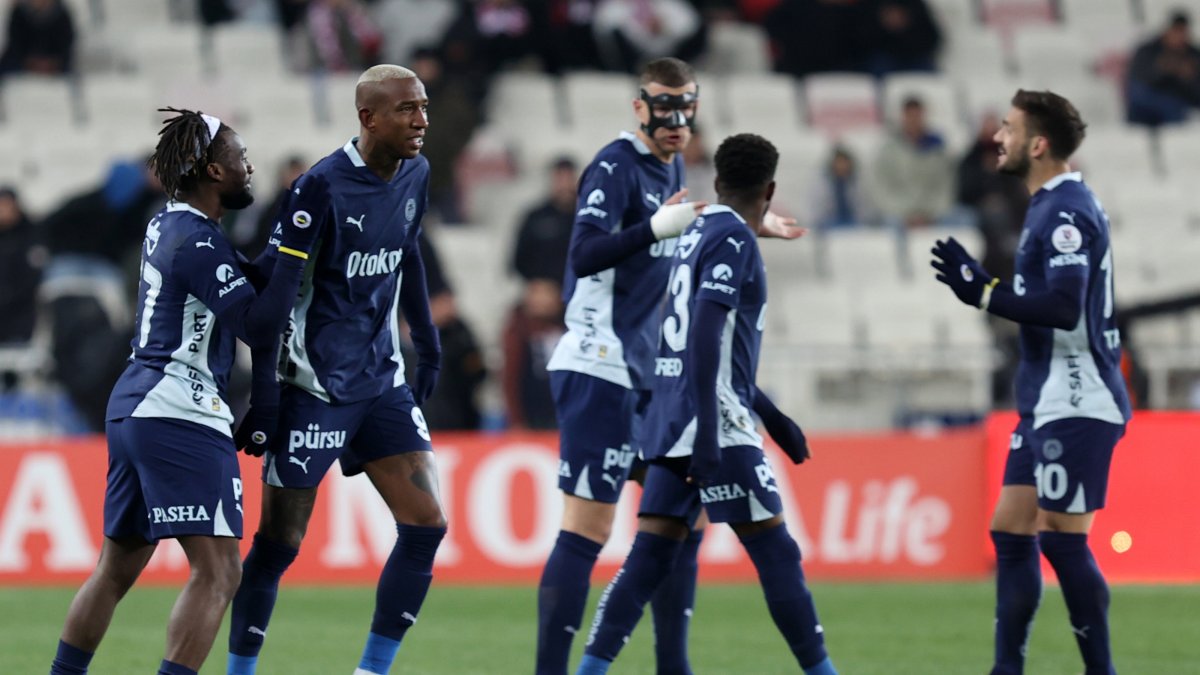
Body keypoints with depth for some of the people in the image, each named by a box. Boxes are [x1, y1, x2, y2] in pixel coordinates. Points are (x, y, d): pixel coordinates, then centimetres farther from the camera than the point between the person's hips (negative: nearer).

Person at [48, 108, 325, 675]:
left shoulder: (165, 226, 14)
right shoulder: (198, 243, -14)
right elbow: (258, 326, -20)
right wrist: (295, 243, -20)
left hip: (132, 406, 10)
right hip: (179, 416, -10)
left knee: (116, 569, 18)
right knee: (216, 573, -12)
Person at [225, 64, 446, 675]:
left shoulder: (414, 176, 4)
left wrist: (426, 343, 23)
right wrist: (263, 398, -20)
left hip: (382, 382, 7)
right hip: (314, 388, -7)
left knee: (426, 526, -1)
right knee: (279, 543, -2)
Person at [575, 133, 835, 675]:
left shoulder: (696, 234, 18)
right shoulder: (733, 239, -8)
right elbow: (705, 334, -19)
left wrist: (770, 415, 33)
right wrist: (707, 434, -24)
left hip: (670, 426, 8)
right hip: (716, 426, -8)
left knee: (649, 558, 4)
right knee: (775, 553, -1)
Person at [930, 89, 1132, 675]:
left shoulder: (1066, 212, -16)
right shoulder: (1052, 207, 16)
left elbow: (1063, 307, -25)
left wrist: (982, 291, -21)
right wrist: (983, 287, 13)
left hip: (1075, 406, -10)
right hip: (1048, 403, 10)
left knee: (1062, 540, -8)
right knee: (1010, 532, 10)